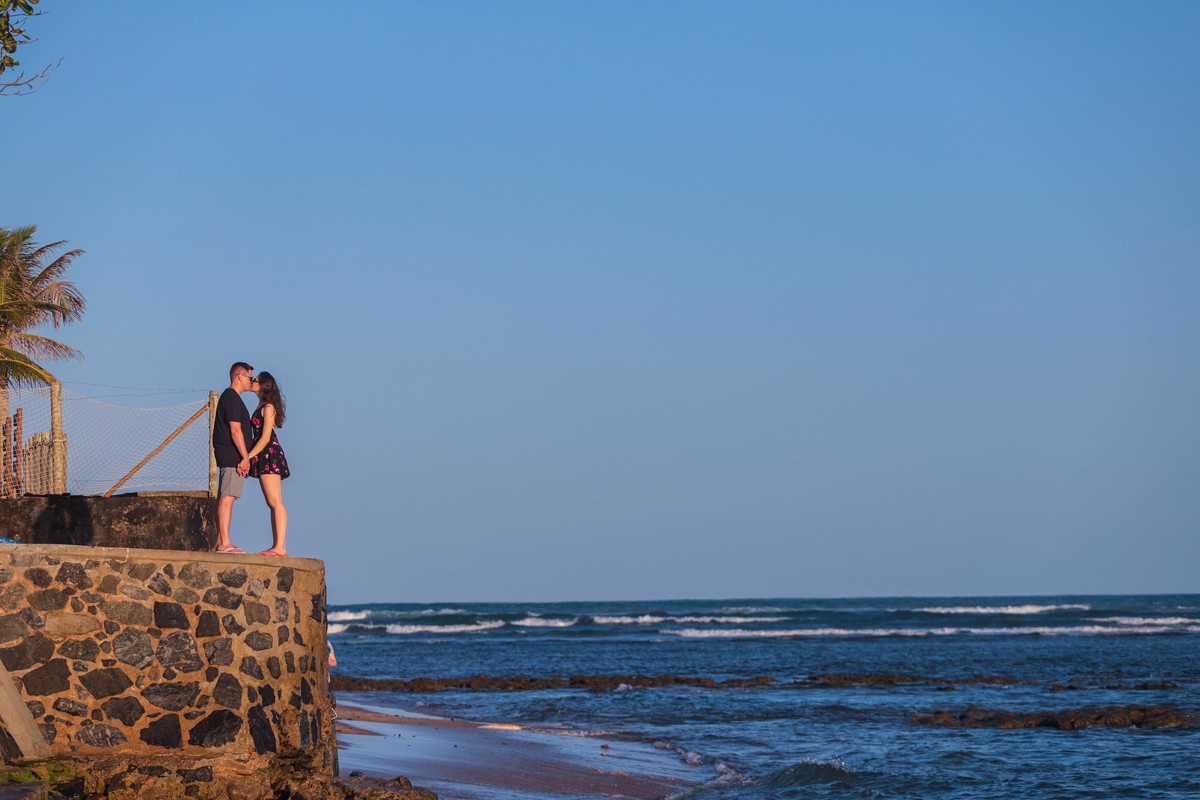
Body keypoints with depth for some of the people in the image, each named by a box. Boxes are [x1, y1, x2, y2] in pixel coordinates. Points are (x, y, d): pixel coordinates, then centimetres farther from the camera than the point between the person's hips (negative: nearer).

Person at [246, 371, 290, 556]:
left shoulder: (268, 407, -9)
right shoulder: (262, 407, 19)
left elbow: (265, 437, -15)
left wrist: (248, 457, -17)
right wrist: (250, 457, 15)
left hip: (269, 454, -10)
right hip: (265, 458, 10)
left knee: (275, 503, -13)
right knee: (272, 504, 7)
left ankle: (280, 547, -18)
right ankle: (277, 546, 6)